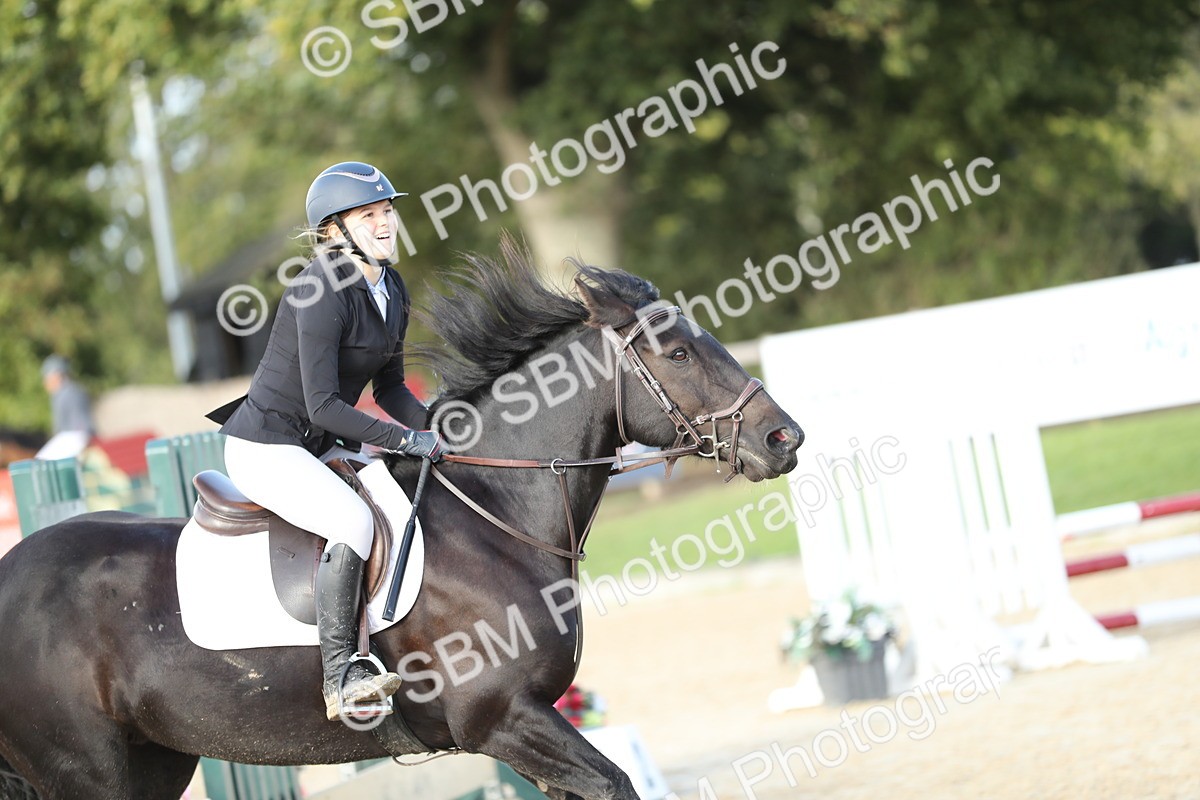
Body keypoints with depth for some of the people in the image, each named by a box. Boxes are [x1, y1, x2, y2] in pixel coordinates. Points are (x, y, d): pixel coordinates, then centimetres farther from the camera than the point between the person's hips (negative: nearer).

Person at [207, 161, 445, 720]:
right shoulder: (322, 291, -23)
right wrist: (406, 440, -24)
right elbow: (324, 406, -26)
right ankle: (340, 679, -28)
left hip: (319, 447, 10)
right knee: (355, 521, -29)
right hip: (265, 447, -10)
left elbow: (389, 386, 15)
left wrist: (435, 432, -1)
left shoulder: (392, 290, 5)